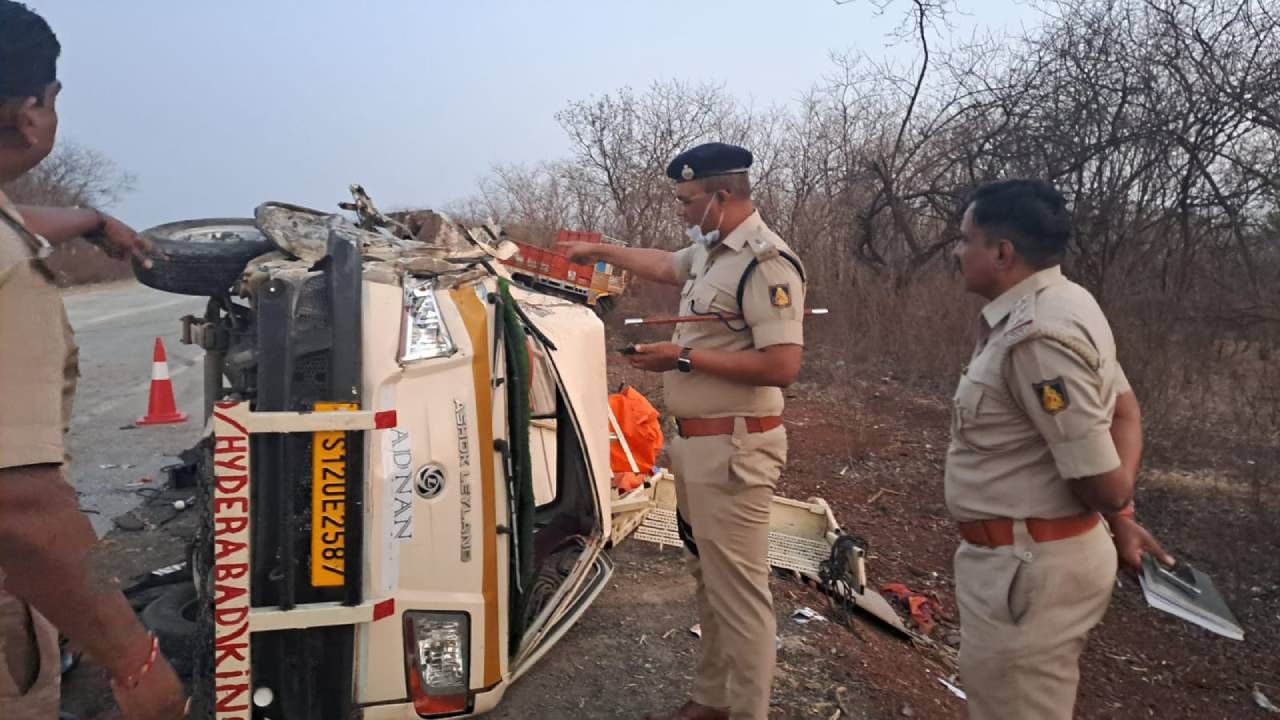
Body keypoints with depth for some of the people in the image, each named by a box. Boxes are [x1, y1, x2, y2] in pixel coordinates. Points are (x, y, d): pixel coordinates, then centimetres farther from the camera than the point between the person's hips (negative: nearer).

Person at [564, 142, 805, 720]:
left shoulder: (766, 263, -19)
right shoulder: (709, 250, 11)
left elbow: (782, 366, -26)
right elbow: (663, 266, 33)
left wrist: (685, 358, -21)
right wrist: (600, 250, 41)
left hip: (732, 448, -10)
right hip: (694, 441, 10)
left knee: (738, 589, -1)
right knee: (709, 580, 19)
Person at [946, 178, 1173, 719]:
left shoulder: (1037, 336, -27)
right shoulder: (1055, 305, 5)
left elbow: (1103, 484, -24)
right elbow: (1124, 410, 12)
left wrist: (1116, 512, -2)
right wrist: (1122, 519, 6)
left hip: (1028, 564, -10)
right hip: (1031, 555, 10)